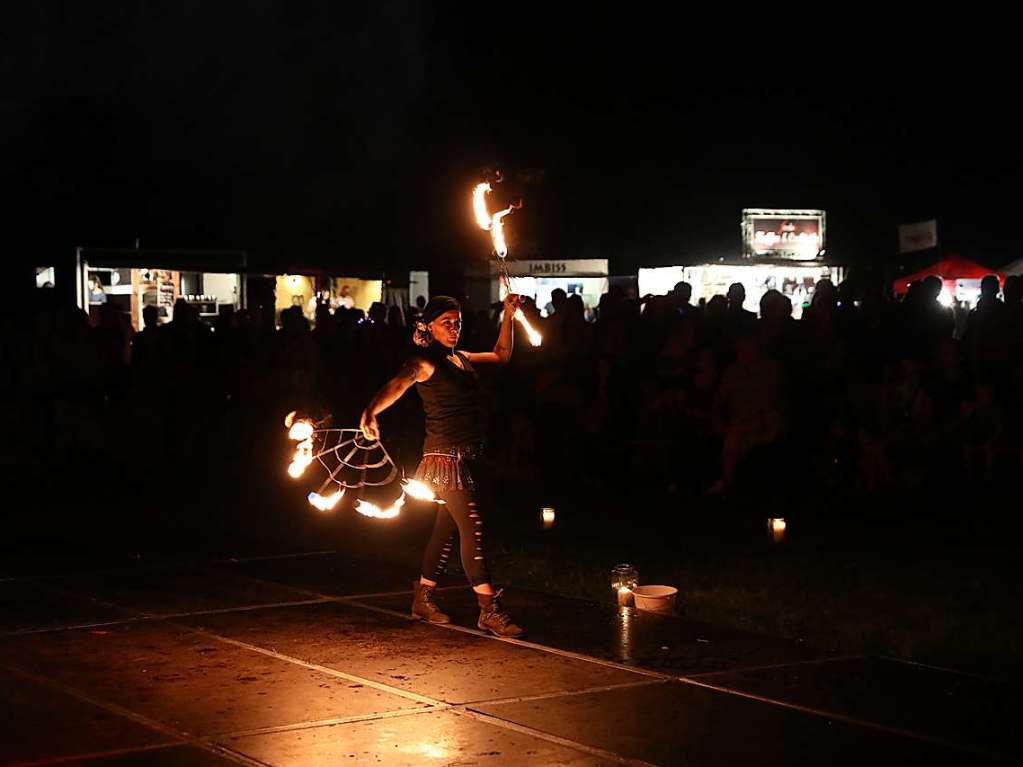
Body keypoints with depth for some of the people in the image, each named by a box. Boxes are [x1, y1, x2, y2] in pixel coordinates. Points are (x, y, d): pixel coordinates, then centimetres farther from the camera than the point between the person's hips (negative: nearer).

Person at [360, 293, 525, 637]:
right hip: (445, 455, -8)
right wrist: (371, 413, -46)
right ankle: (489, 610, -13)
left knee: (447, 528, 14)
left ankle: (423, 598, 25)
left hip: (467, 457, 9)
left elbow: (501, 355, 32)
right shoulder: (424, 361, -8)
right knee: (473, 528, -13)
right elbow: (396, 385, -27)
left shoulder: (462, 359, 16)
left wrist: (508, 316, 24)